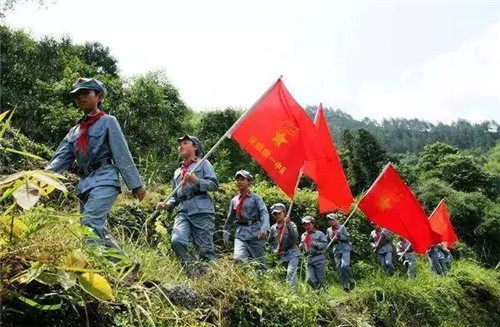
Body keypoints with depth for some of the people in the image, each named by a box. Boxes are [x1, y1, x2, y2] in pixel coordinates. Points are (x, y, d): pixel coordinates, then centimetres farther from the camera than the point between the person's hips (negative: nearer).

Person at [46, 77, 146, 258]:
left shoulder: (107, 121, 4)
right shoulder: (75, 131, 21)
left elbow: (123, 155, -3)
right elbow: (61, 158, 11)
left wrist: (135, 184, -7)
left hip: (104, 180, -7)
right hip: (85, 183, 8)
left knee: (90, 225, -23)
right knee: (97, 231, 6)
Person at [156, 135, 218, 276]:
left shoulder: (203, 163, 13)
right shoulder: (177, 172, 29)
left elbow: (214, 184, 1)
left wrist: (196, 181, -13)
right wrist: (167, 204, 9)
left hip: (201, 211, -4)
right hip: (183, 211, 4)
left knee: (205, 249, -8)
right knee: (176, 241, -22)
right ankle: (193, 271, -9)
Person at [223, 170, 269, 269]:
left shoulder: (255, 197, 0)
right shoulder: (234, 200, 12)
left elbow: (264, 213, -11)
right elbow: (230, 219, 21)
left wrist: (264, 228, -27)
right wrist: (226, 233, 19)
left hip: (255, 232, -3)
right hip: (241, 233, 3)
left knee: (259, 262, 2)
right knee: (238, 259, -19)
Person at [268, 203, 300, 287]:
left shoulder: (291, 224, -6)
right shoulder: (273, 228, 6)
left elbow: (295, 237, -22)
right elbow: (270, 241, 20)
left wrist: (289, 225, -30)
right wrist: (275, 250, 4)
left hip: (293, 252, -5)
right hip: (282, 254, 5)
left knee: (290, 272, -21)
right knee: (290, 272, 10)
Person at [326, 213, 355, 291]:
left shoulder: (342, 227, 3)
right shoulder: (328, 230, 13)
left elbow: (347, 238, -1)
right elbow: (327, 241, 20)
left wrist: (340, 236, -15)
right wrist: (332, 241, 1)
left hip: (345, 249, -4)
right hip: (336, 250, 4)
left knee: (344, 266, -21)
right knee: (339, 269, 0)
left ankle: (351, 281, 0)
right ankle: (344, 286, 6)